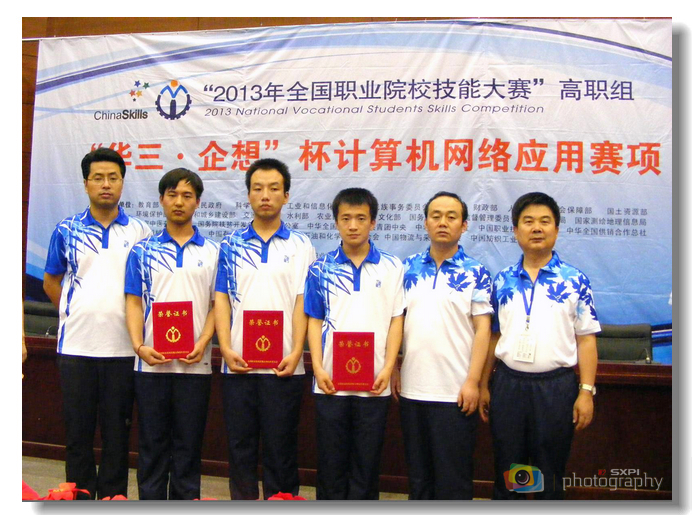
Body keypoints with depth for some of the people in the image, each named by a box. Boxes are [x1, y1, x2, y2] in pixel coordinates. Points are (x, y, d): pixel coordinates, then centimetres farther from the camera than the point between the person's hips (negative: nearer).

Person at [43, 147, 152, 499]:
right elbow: (51, 281, 15)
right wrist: (75, 313, 7)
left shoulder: (140, 232, 3)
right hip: (75, 345, 1)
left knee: (117, 430, 7)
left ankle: (112, 497, 20)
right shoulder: (66, 231, 5)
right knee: (77, 429, 9)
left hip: (122, 347, 0)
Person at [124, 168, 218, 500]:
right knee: (152, 443, 8)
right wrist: (139, 345, -10)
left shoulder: (212, 252, 6)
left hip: (195, 363, 0)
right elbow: (134, 301, 4)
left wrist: (203, 343, -11)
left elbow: (218, 304, 3)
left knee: (188, 445, 7)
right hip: (151, 361, 1)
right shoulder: (143, 250, 8)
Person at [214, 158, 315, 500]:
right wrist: (226, 348, -7)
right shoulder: (231, 245, 9)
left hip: (283, 366, -1)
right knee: (240, 446, 10)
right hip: (238, 364, 2)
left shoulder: (301, 246, 4)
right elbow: (222, 299, 5)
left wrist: (295, 352, -12)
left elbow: (302, 302, -1)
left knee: (281, 447, 6)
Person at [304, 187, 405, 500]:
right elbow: (314, 320, 4)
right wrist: (318, 367, -6)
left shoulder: (392, 268, 3)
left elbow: (396, 319, 2)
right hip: (330, 381, 0)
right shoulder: (321, 268, 4)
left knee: (367, 463, 9)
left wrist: (388, 368, -6)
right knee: (331, 462, 9)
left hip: (374, 383, 0)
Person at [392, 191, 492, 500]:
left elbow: (482, 329, -6)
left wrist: (472, 382, -12)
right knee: (418, 473, 15)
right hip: (411, 389, 4)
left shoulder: (475, 273, -2)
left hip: (455, 392, -3)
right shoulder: (408, 268, 7)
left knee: (454, 475, 6)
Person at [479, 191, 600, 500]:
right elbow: (492, 336, 9)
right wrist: (484, 386, 8)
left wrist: (586, 392, -8)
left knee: (550, 474, 10)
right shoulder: (502, 281, 5)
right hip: (507, 384, 2)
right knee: (506, 472, 13)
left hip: (556, 387, -2)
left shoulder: (575, 282, -2)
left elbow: (586, 340, -3)